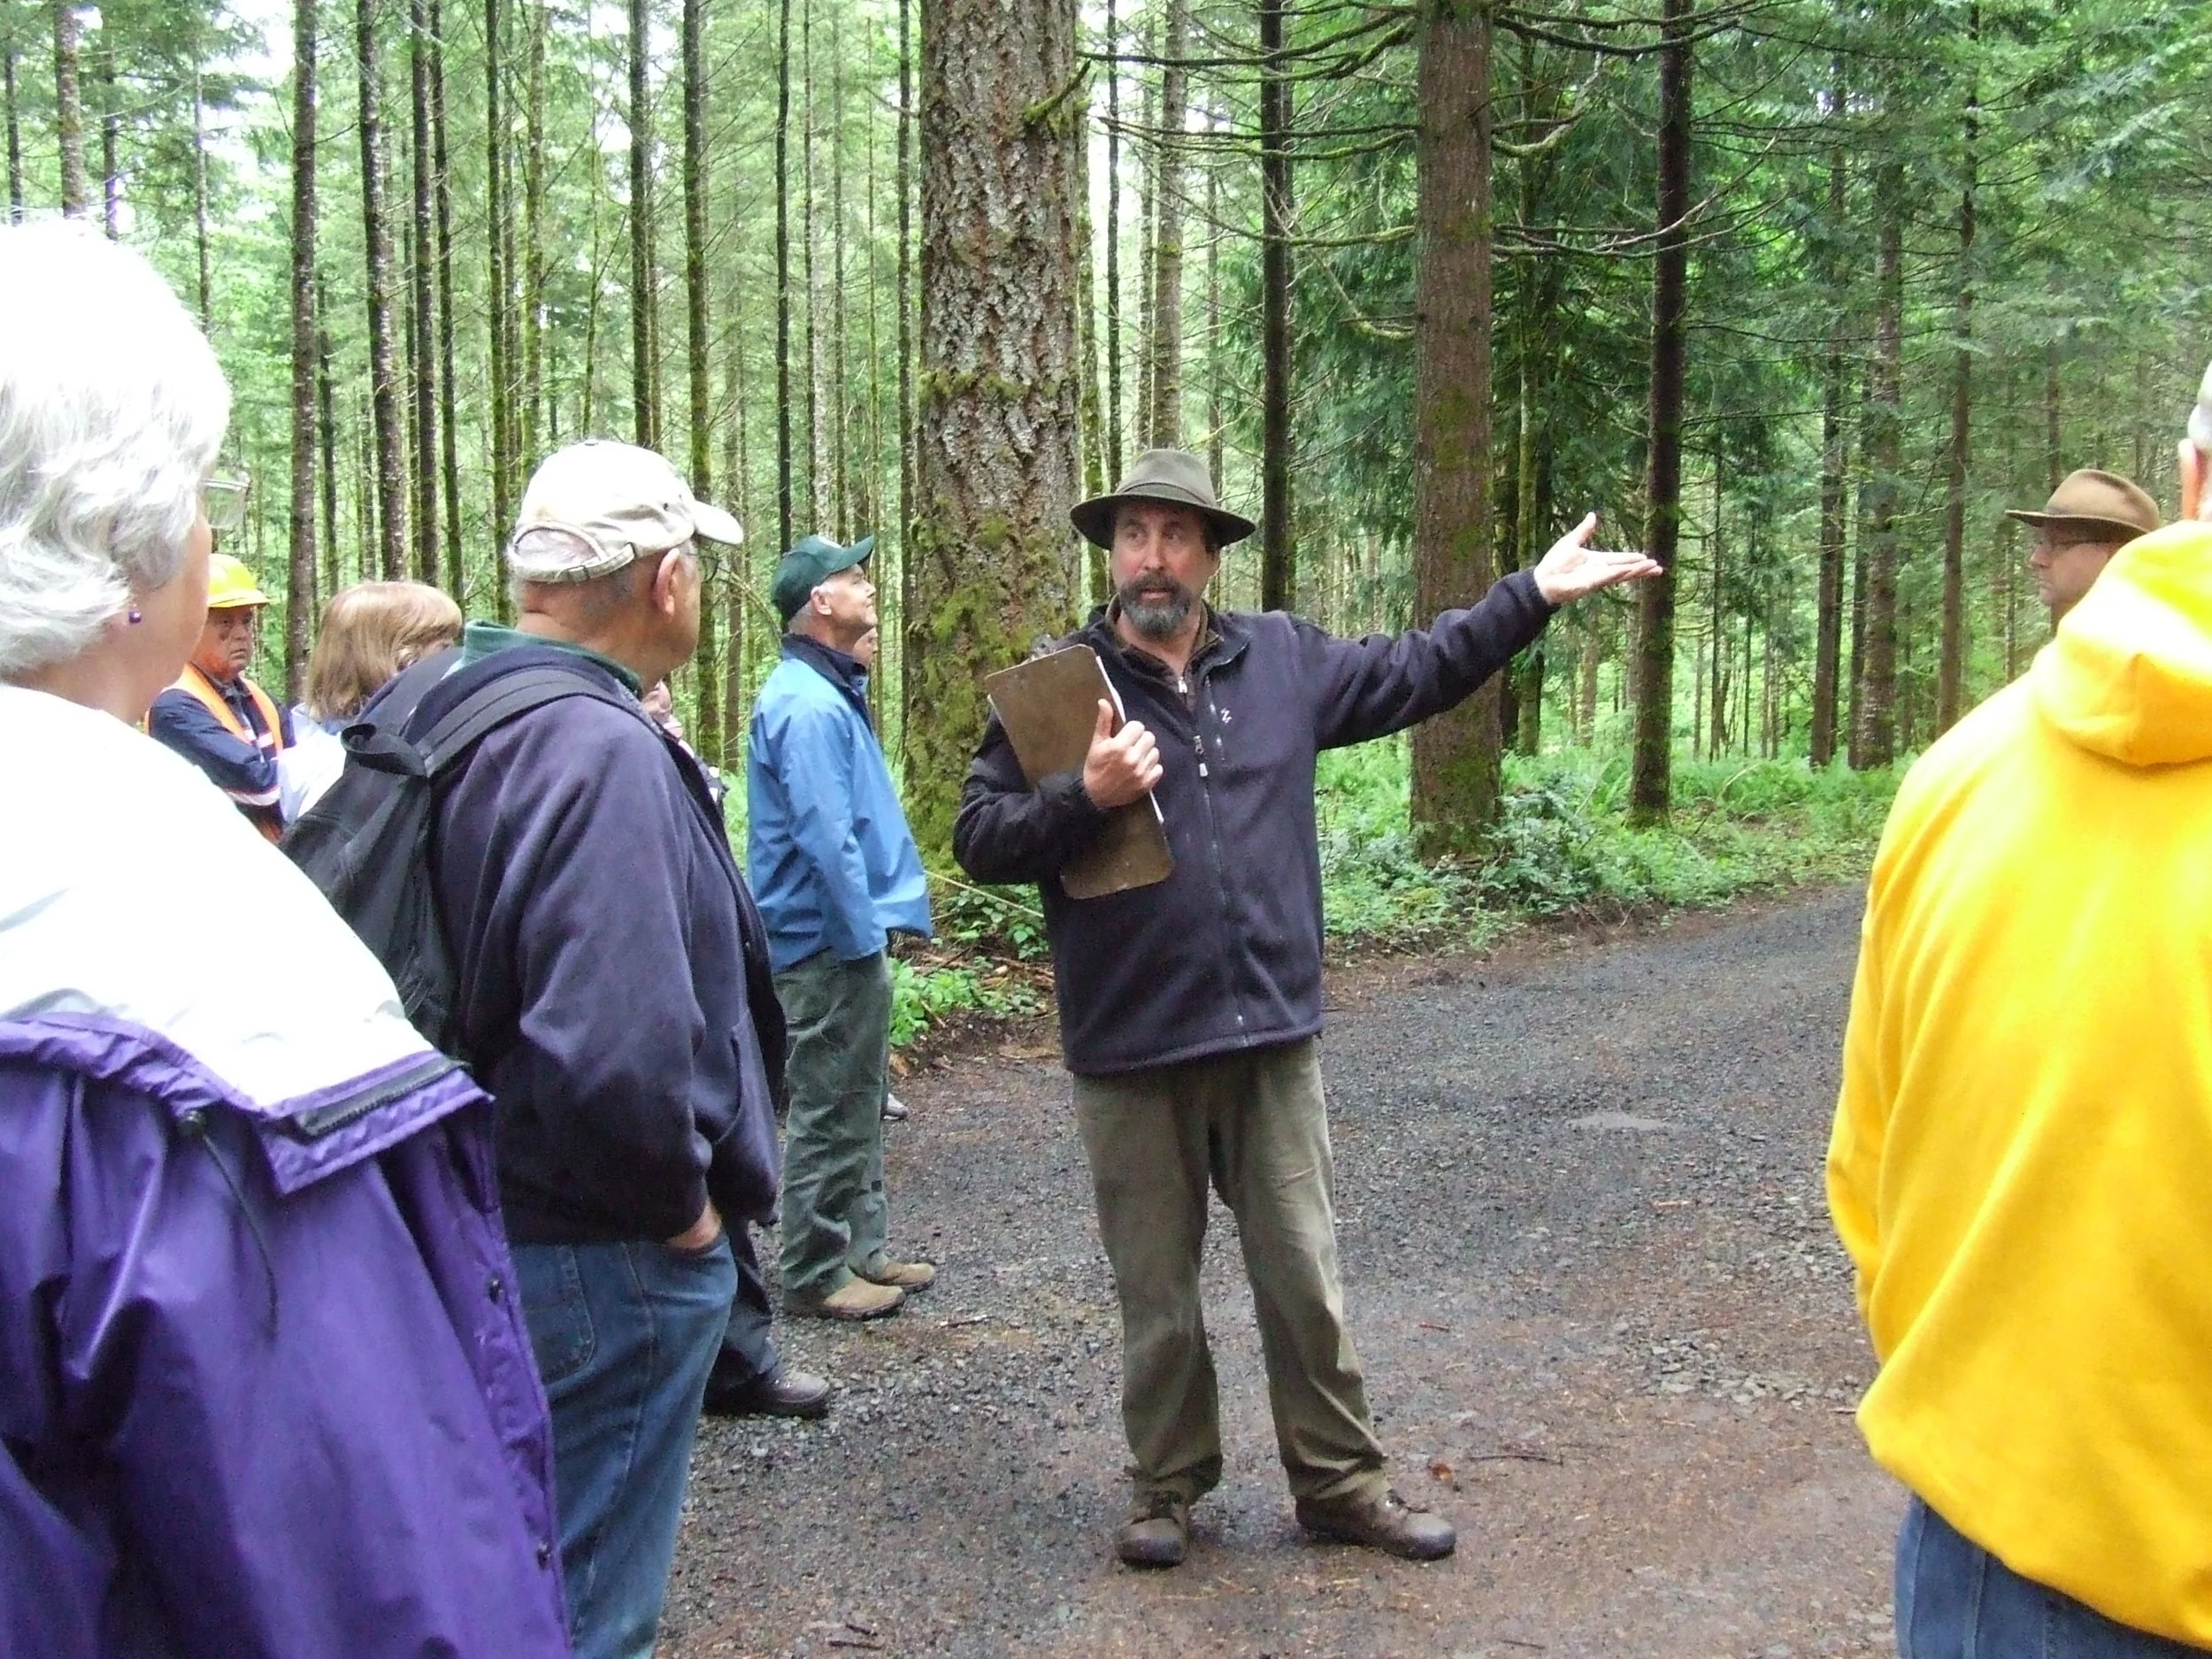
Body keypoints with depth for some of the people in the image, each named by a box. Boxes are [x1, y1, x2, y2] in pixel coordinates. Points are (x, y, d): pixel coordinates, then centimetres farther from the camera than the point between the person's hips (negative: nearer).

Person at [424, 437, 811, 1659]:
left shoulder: (448, 712, 5)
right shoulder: (601, 753, -24)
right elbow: (612, 1054, -36)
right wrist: (682, 1204, -18)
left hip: (487, 1224, 9)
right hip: (606, 1259, -9)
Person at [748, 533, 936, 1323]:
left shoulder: (830, 692, 13)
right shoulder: (809, 705, -19)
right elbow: (826, 838, -23)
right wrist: (864, 937, -19)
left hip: (847, 937, 11)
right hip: (832, 943, -11)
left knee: (858, 1103, 18)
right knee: (830, 1112, -1)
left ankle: (863, 1248, 28)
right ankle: (815, 1275, 9)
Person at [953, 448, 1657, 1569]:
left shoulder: (1284, 659, 7)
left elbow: (1415, 673, 20)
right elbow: (978, 838, -6)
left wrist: (1533, 593, 17)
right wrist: (1087, 795, -22)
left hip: (1271, 1035, 3)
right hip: (1130, 1050, -2)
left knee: (1304, 1278, 11)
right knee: (1156, 1293, 11)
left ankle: (1340, 1482, 28)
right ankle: (1169, 1486, 30)